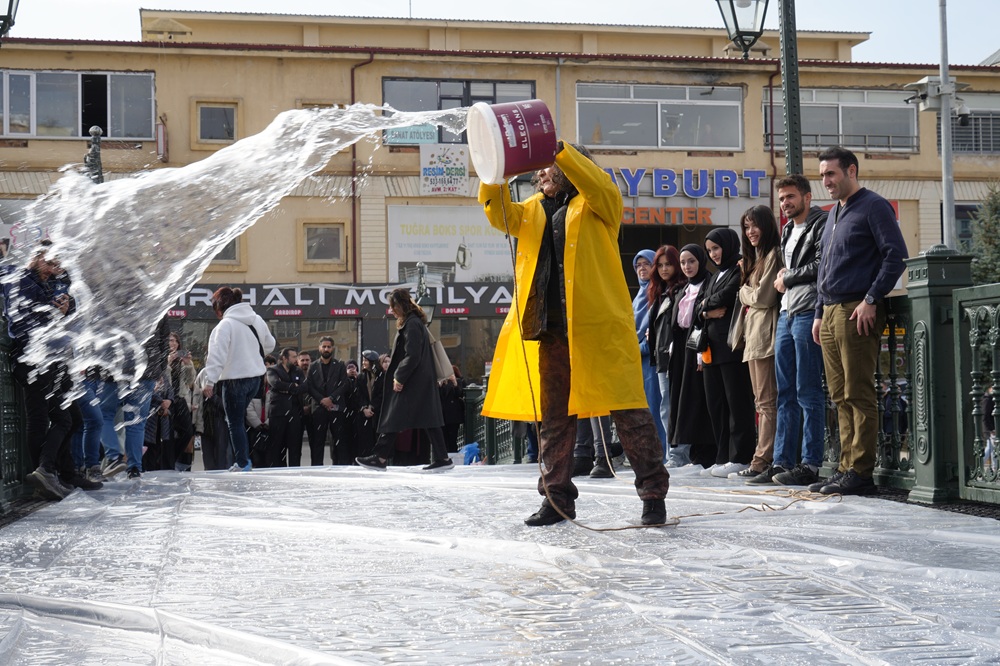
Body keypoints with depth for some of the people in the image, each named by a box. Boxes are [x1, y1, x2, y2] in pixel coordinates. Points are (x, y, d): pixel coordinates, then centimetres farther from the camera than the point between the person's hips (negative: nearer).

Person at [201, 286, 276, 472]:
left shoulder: (225, 324, -14)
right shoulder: (257, 320, 8)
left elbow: (217, 355, -20)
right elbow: (269, 345, 20)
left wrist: (210, 381, -20)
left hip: (235, 380, -7)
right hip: (255, 377, 7)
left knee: (235, 422, 3)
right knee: (237, 419, 20)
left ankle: (242, 463, 5)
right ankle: (244, 458, 17)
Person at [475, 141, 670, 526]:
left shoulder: (596, 205, 4)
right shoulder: (534, 211, 20)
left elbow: (599, 184, -17)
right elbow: (500, 214, 6)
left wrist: (558, 148, -22)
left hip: (600, 325, -6)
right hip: (552, 331, 6)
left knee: (627, 409, -5)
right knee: (554, 416, 10)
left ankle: (653, 494, 4)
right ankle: (557, 497, 20)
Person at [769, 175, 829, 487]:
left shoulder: (821, 224, -5)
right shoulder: (787, 230, 22)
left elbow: (821, 266, -15)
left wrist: (787, 279, -3)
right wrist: (784, 278, 10)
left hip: (808, 312, -9)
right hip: (786, 314, 9)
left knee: (808, 392, -7)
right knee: (785, 393, 8)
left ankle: (810, 465, -5)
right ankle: (783, 461, 11)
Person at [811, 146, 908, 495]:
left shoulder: (873, 206, -4)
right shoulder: (834, 214, 22)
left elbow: (896, 256, -12)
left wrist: (871, 300, -16)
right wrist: (820, 313, 20)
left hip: (857, 312, -9)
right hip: (831, 313, 9)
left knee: (859, 395, -8)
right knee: (841, 397, 8)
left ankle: (860, 472, -6)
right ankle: (847, 467, 12)